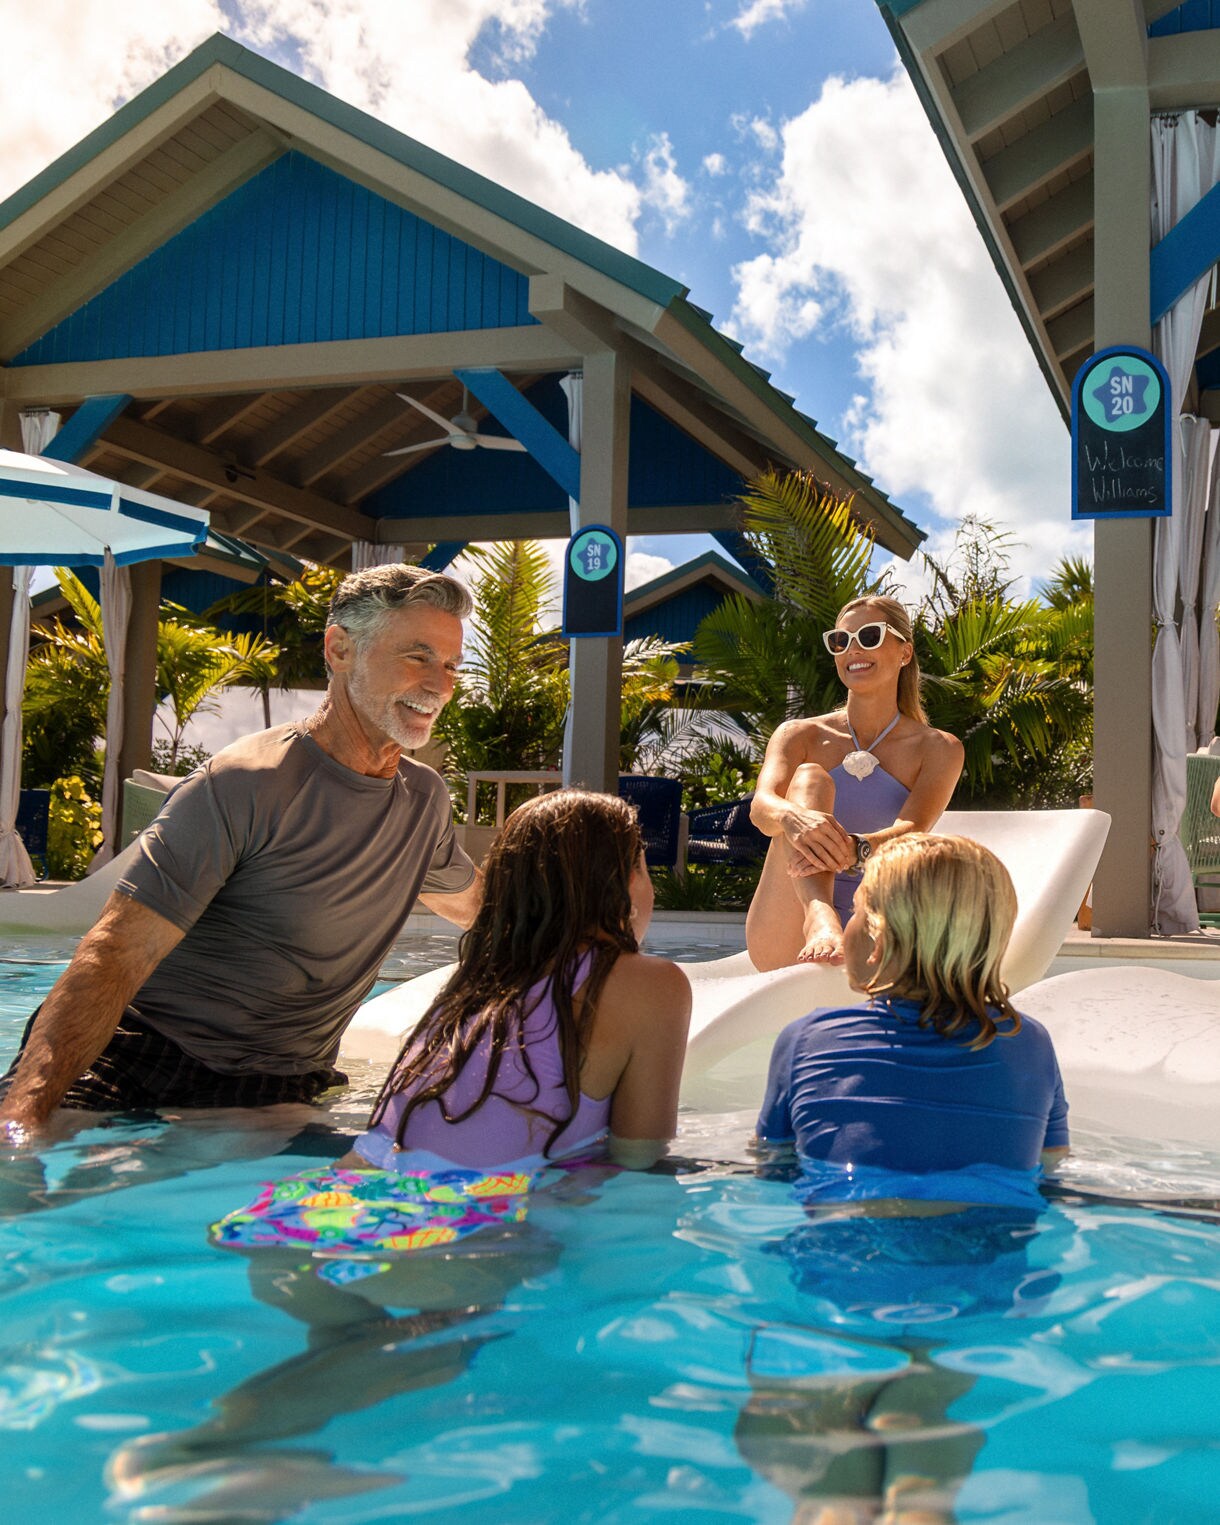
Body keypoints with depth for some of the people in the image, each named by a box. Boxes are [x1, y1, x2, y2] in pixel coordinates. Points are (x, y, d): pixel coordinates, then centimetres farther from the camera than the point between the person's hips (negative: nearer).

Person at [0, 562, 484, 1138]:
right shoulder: (245, 785, -15)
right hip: (148, 1077, -7)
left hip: (288, 1092, 8)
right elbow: (117, 955, -23)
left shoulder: (425, 798, 9)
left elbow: (474, 905, 32)